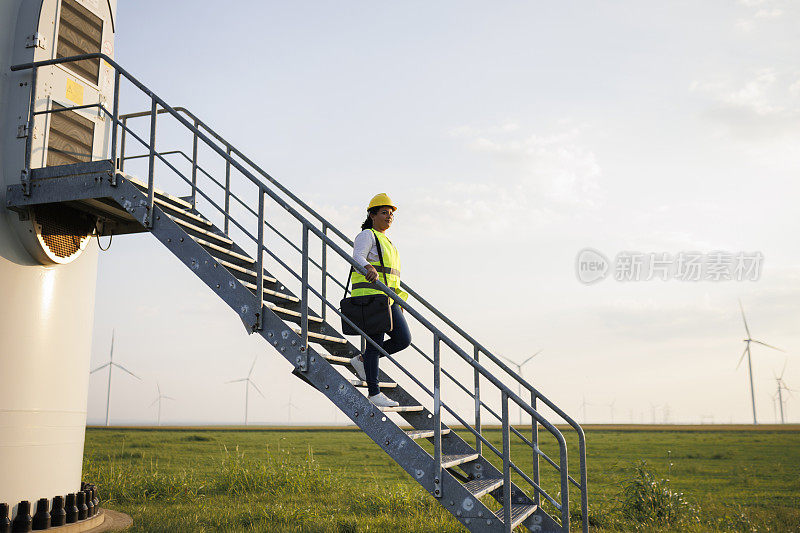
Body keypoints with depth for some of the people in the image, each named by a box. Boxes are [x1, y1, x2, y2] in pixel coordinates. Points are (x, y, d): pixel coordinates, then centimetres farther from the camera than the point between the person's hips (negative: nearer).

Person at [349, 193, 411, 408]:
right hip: (370, 295, -8)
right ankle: (374, 393, 2)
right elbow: (357, 257, -21)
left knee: (403, 339, 0)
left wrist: (397, 300, 30)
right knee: (375, 342, -6)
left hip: (387, 297, 8)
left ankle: (361, 360, 16)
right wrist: (369, 268, -44)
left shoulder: (386, 241, 24)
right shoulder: (367, 235, -2)